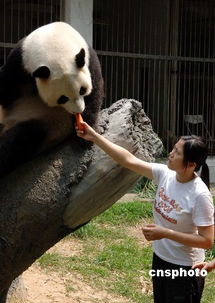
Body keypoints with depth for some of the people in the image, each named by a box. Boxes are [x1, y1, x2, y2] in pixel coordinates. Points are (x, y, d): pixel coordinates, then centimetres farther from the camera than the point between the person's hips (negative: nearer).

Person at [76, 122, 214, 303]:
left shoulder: (200, 195, -27)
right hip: (160, 259, 7)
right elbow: (129, 160, -9)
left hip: (185, 268, -7)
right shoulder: (165, 174, -11)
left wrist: (165, 233, -28)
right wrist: (94, 137, -13)